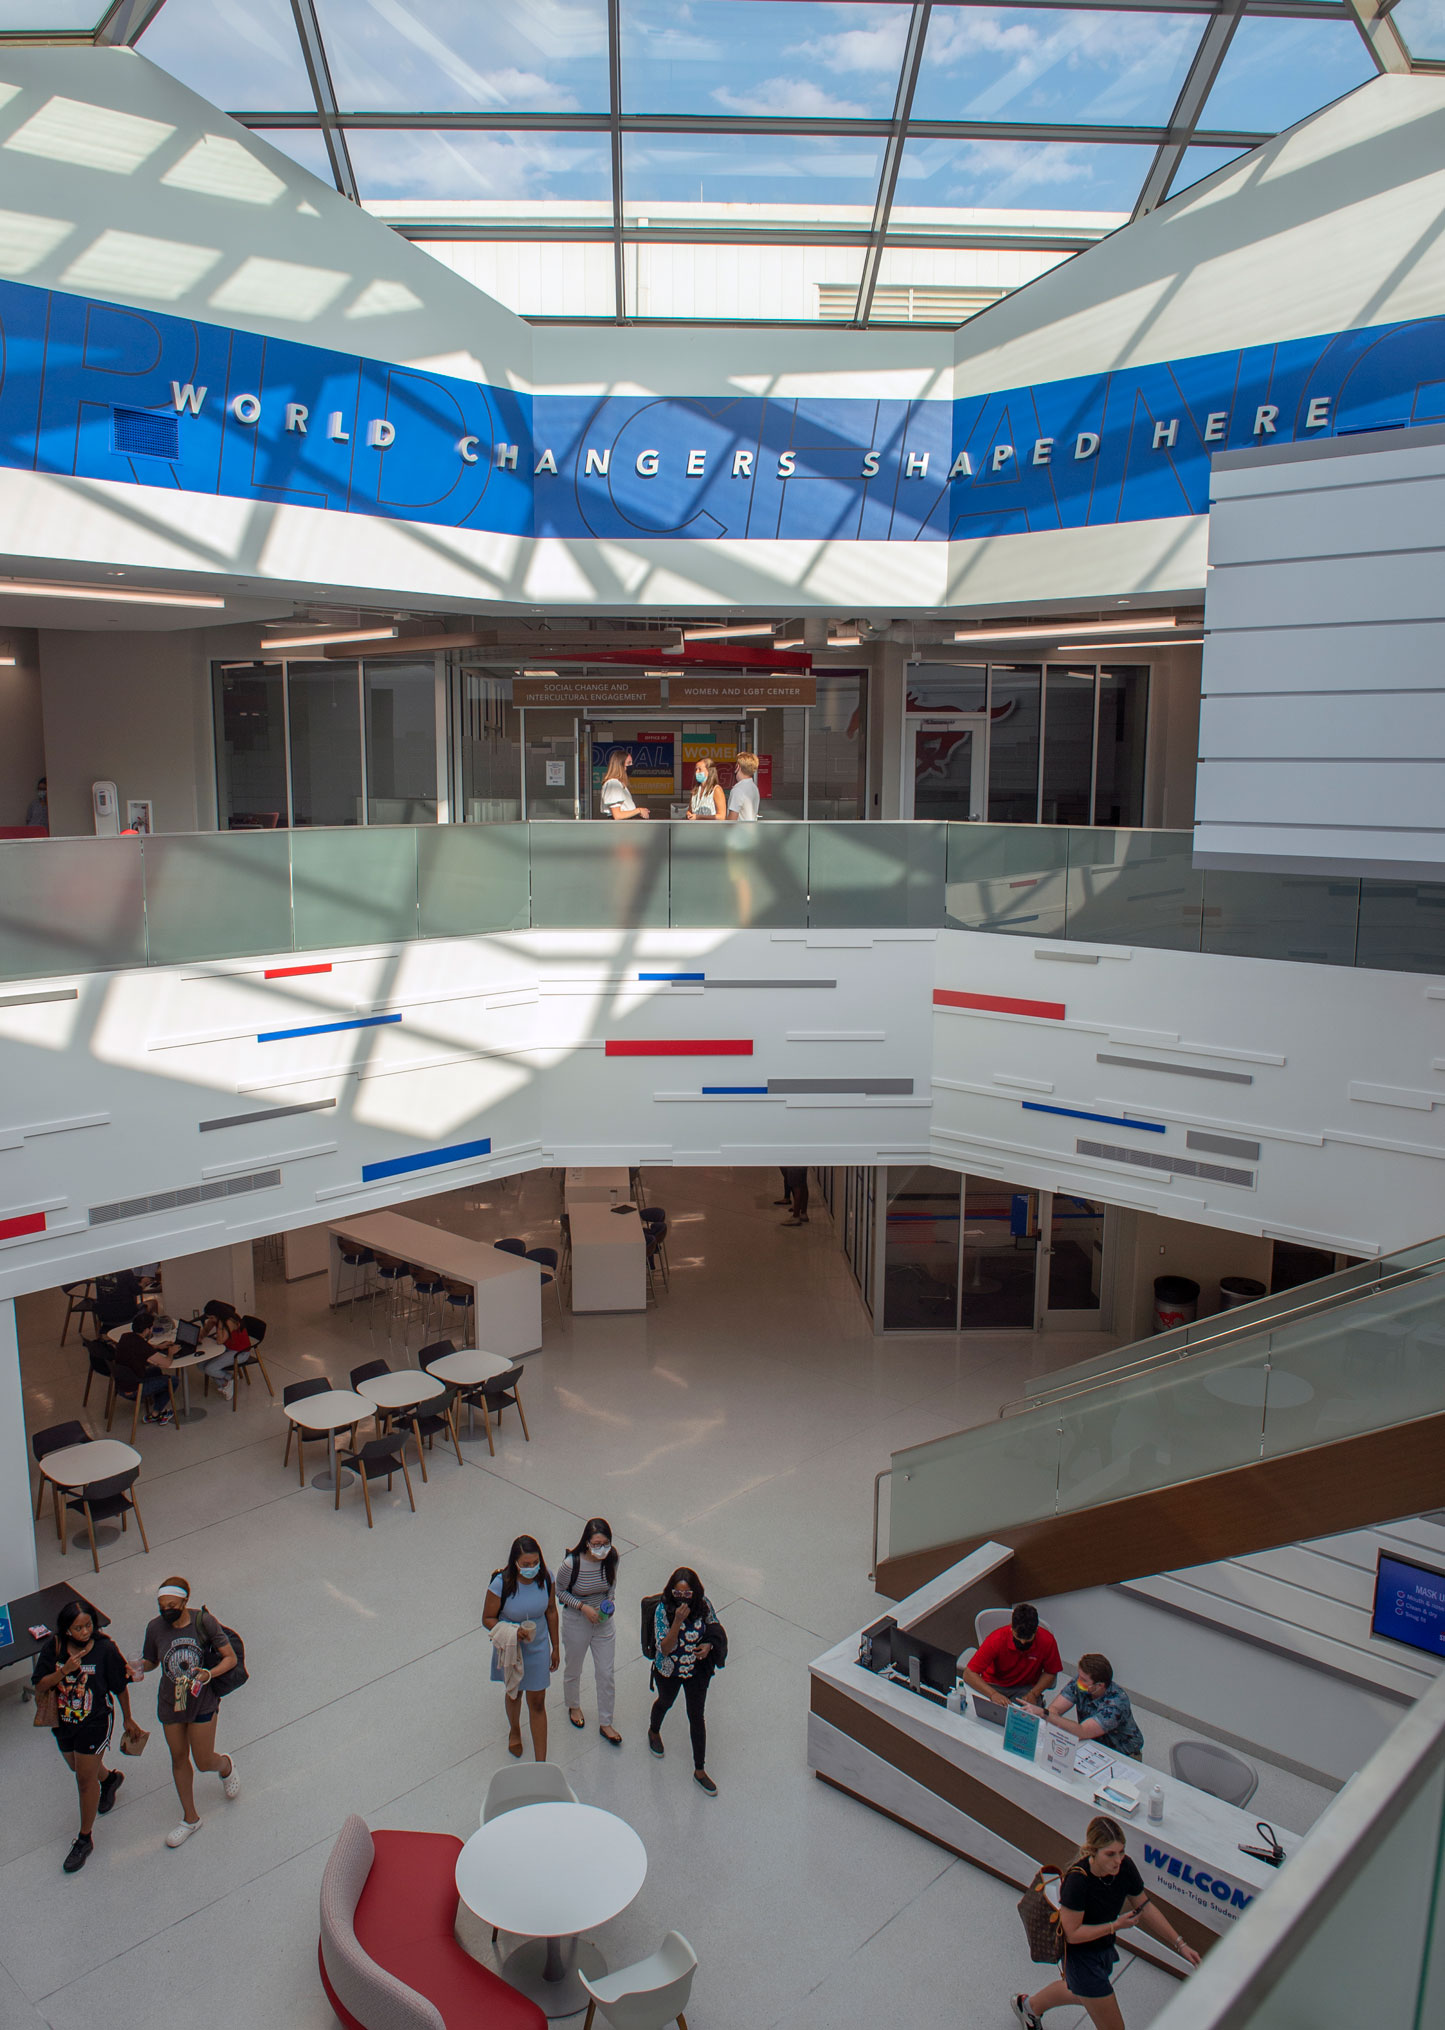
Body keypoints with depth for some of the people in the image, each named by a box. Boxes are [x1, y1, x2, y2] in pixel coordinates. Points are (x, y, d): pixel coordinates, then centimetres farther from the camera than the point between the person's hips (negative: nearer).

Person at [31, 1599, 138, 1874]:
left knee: (86, 1779, 2)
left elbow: (120, 1687, -10)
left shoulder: (105, 1650, -22)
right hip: (63, 1721, 5)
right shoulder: (54, 1648, -14)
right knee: (78, 1768, 26)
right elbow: (39, 1685, -12)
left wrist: (128, 1718, 1)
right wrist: (64, 1671, -30)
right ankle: (110, 1778, 59)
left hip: (95, 1721, -5)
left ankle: (84, 1840, 21)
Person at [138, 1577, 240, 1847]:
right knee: (179, 1758, 16)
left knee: (203, 1761, 6)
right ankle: (190, 1818, 36)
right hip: (170, 1702, 3)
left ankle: (226, 1766, 43)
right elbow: (150, 1661, 3)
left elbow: (230, 1658, -15)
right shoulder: (155, 1628, -13)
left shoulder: (203, 1621, -21)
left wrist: (210, 1674, -31)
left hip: (202, 1700, -3)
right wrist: (138, 1668, -19)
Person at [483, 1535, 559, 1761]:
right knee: (514, 1693, 25)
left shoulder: (545, 1578, -18)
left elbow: (551, 1611, -3)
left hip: (538, 1649, 1)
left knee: (537, 1702, 7)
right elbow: (488, 1619, -16)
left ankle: (541, 1764, 18)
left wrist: (555, 1648, 5)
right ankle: (515, 1732, 56)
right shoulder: (501, 1584, -28)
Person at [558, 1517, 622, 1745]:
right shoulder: (572, 1564, -31)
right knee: (573, 1671, 21)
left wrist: (610, 1601, -13)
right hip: (576, 1622, -3)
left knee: (606, 1674, 13)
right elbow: (559, 1591, -13)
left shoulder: (611, 1557, -18)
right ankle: (573, 1706, 52)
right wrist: (583, 1607, -23)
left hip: (604, 1622, 3)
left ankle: (605, 1724, 33)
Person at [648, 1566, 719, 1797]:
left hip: (697, 1670, 1)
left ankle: (700, 1771, 24)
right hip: (669, 1671, -1)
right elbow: (665, 1648, -30)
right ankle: (654, 1732, 61)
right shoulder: (664, 1609, -28)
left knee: (697, 1716, 7)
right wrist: (678, 1620, -42)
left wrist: (708, 1644, -19)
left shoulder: (704, 1605, -19)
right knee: (665, 1702, 27)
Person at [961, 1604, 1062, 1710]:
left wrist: (1034, 1694, -16)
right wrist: (993, 1694, -40)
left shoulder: (1047, 1641, -20)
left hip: (1026, 1688, 2)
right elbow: (968, 1674, -25)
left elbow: (1050, 1673, 0)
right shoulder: (997, 1639, -25)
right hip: (994, 1685, -2)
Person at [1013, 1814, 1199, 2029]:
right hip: (1080, 1957, -7)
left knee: (1079, 1991, 34)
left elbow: (1145, 1909, -2)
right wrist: (1115, 1926, -29)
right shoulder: (1077, 1880, -36)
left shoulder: (1125, 1867, -19)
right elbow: (1072, 1934, -27)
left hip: (1104, 1947, 7)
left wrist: (1180, 1945, -4)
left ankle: (1029, 2005, 60)